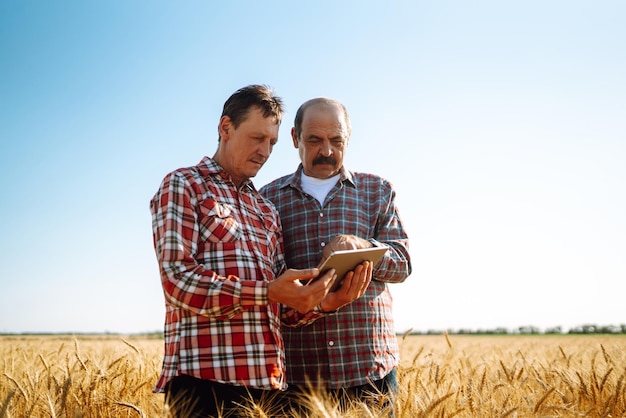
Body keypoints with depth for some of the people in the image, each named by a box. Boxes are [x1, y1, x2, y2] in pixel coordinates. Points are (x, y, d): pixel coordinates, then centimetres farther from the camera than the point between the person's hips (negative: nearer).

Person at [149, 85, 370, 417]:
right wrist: (267, 292, -21)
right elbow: (178, 279, -13)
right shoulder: (183, 186, 2)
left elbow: (283, 309, 16)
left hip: (268, 382, 6)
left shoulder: (266, 210, 20)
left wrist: (323, 300, -5)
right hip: (205, 378, -6)